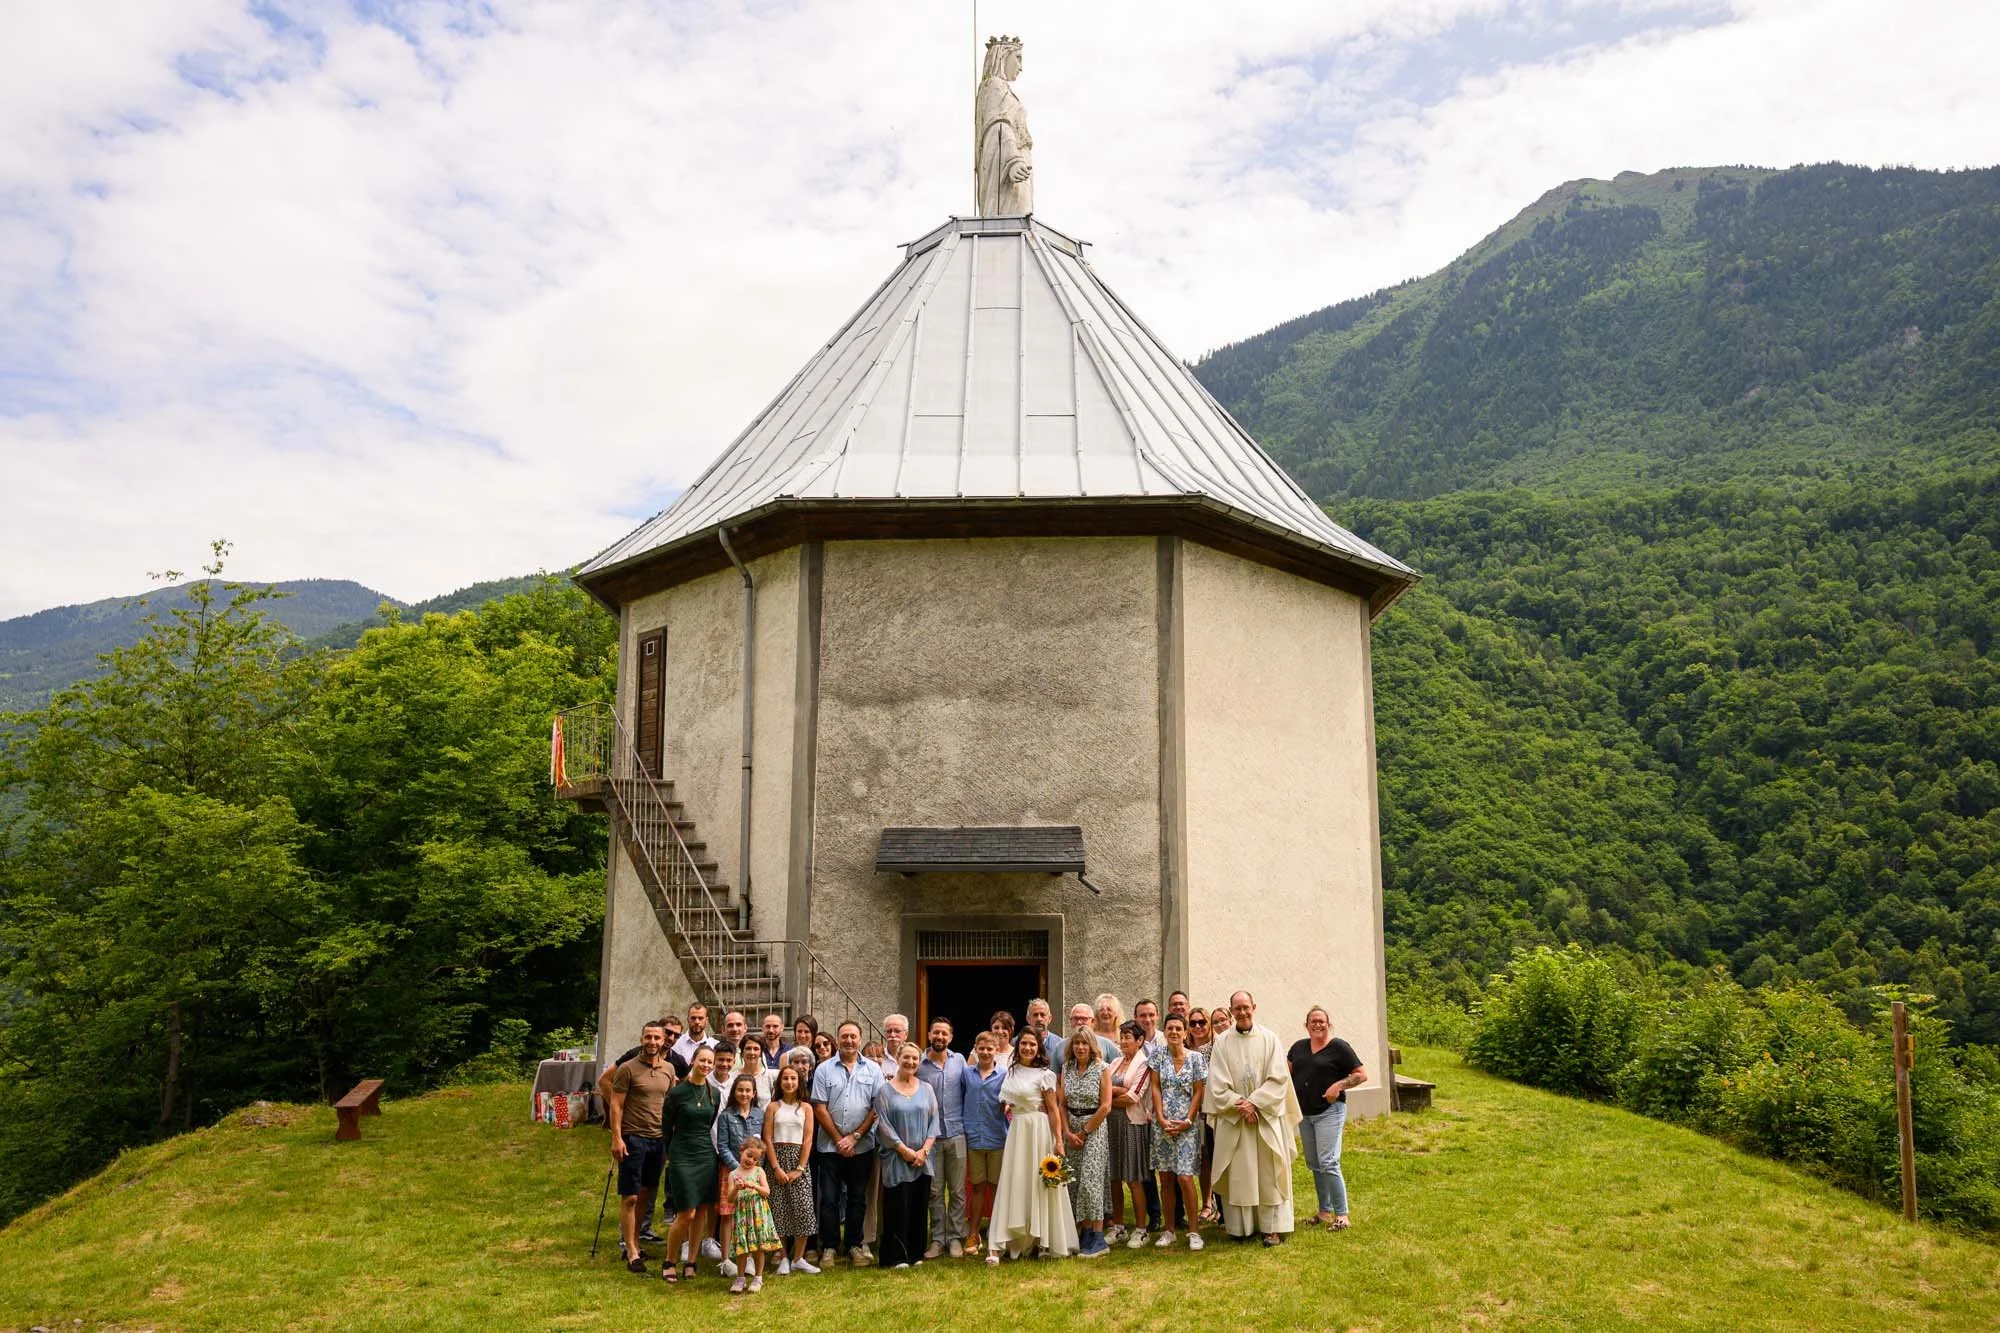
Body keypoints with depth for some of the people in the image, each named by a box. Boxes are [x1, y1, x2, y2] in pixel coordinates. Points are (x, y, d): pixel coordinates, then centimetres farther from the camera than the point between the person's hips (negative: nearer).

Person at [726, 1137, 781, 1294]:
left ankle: (758, 1278, 11)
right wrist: (736, 1189, -18)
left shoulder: (759, 1171, 5)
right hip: (741, 1214, 1)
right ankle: (740, 1278, 11)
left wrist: (755, 1186, -18)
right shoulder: (733, 1174, 6)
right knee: (742, 1247, -1)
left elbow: (766, 1192, -2)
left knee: (759, 1246, 0)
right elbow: (730, 1199, 1)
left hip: (758, 1213, -1)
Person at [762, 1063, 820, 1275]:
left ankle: (798, 1258, 4)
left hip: (799, 1158, 0)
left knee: (803, 1208, -6)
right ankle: (783, 1258, 10)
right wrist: (776, 1167, -10)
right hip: (777, 1157, 0)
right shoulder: (773, 1107, 4)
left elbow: (808, 1140, 0)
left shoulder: (806, 1107, 5)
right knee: (779, 1208, -1)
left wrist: (799, 1169, -8)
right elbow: (767, 1139, -1)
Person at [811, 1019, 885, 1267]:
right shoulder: (824, 1070, 2)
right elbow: (819, 1108, -1)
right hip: (831, 1146, 0)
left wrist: (855, 1136, -8)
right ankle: (830, 1247, 12)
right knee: (829, 1198, 2)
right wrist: (839, 1139, -7)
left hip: (862, 1146, 1)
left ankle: (854, 1246, 18)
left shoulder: (873, 1070, 4)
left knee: (858, 1198, 8)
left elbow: (877, 1107, -1)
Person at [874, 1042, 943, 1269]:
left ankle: (916, 1253, 15)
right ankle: (896, 1256, 2)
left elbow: (934, 1121, 6)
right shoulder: (886, 1090, -1)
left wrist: (924, 1150, -7)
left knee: (919, 1206, 6)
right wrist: (905, 1151, -11)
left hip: (922, 1159, 3)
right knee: (898, 1207, -4)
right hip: (896, 1159, -3)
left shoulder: (926, 1089, 9)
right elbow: (883, 1124, -7)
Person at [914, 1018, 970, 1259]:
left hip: (956, 1133, 1)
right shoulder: (918, 1064, -1)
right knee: (935, 1191, 5)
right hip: (931, 1136, -1)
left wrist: (967, 1123, 2)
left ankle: (955, 1238, 14)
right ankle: (937, 1239, 14)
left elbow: (968, 1091, 8)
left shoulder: (959, 1060, 4)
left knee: (957, 1190, 5)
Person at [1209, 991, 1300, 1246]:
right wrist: (1239, 1105, -13)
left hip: (1266, 1116, 0)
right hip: (1233, 1119, 0)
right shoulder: (1222, 1042, 2)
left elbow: (1278, 1078, -4)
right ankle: (1241, 1225, 8)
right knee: (1238, 1173, 2)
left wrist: (1254, 1103, -12)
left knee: (1269, 1172, 0)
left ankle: (1274, 1226, 5)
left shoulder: (1269, 1038, 2)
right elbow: (1217, 1082, -2)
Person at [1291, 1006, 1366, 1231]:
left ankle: (1341, 1215, -6)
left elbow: (1362, 1075, -5)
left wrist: (1339, 1085, -18)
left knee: (1328, 1163, -13)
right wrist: (1291, 1095, 5)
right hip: (1305, 1113, 6)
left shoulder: (1338, 1047, -6)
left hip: (1329, 1112, -6)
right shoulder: (1299, 1047, 10)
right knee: (1314, 1165, 11)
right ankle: (1325, 1211, 21)